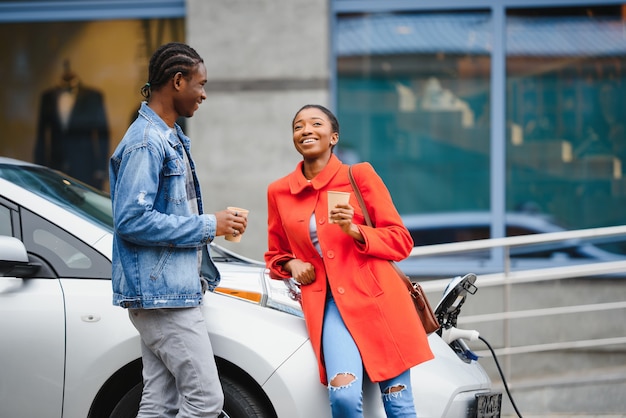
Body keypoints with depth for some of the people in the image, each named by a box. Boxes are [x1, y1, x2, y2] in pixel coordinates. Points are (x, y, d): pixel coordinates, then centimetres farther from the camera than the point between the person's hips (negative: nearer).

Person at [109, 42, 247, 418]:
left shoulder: (171, 139, 18)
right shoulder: (145, 142, -15)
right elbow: (132, 220, -22)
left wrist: (216, 224, 11)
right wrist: (207, 226, -17)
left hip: (174, 290, 10)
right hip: (160, 292, -10)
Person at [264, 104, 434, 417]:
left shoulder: (359, 175, 2)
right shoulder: (279, 192, 10)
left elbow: (401, 241, 3)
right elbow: (275, 254, 24)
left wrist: (355, 231, -13)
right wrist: (291, 265, 1)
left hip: (377, 299, -1)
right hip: (330, 305, 1)